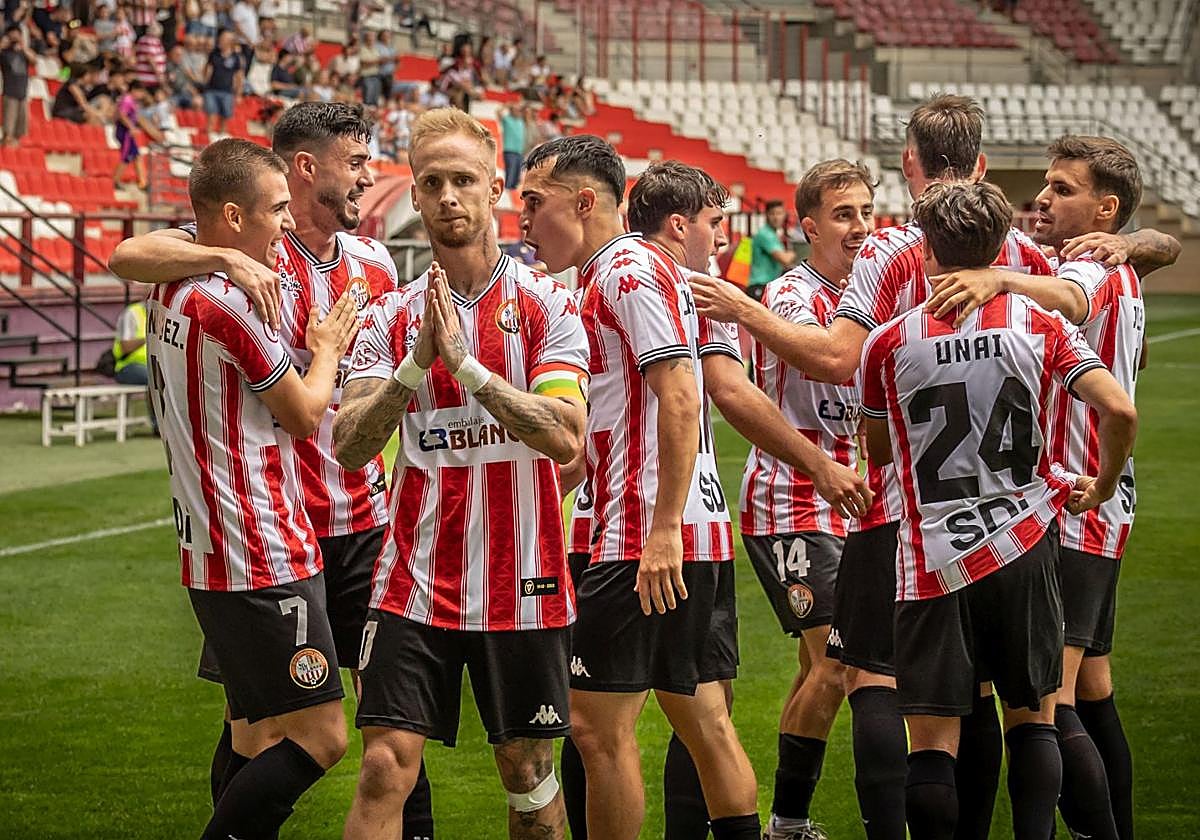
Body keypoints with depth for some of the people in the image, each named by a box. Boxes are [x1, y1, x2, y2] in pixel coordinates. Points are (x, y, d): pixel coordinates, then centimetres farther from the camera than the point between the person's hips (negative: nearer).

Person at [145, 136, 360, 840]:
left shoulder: (170, 293, 11)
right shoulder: (229, 301, -17)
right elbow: (305, 414, -7)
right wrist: (329, 349, 11)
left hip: (212, 554, 10)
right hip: (265, 558, -10)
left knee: (262, 740, 13)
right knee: (321, 737, -8)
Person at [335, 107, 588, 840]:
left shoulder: (546, 305, -3)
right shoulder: (395, 316, 5)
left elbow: (565, 438, -15)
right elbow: (349, 446, -4)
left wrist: (466, 363, -22)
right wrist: (416, 363, -19)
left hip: (521, 584, -1)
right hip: (416, 582, 1)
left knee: (527, 770, 10)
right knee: (385, 767, -8)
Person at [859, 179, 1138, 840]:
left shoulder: (889, 343, -2)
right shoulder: (1039, 325, 0)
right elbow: (1119, 411, -10)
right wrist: (1101, 487, 7)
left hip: (934, 559, -2)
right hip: (1025, 545, 2)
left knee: (933, 739, 0)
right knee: (1032, 717, 13)